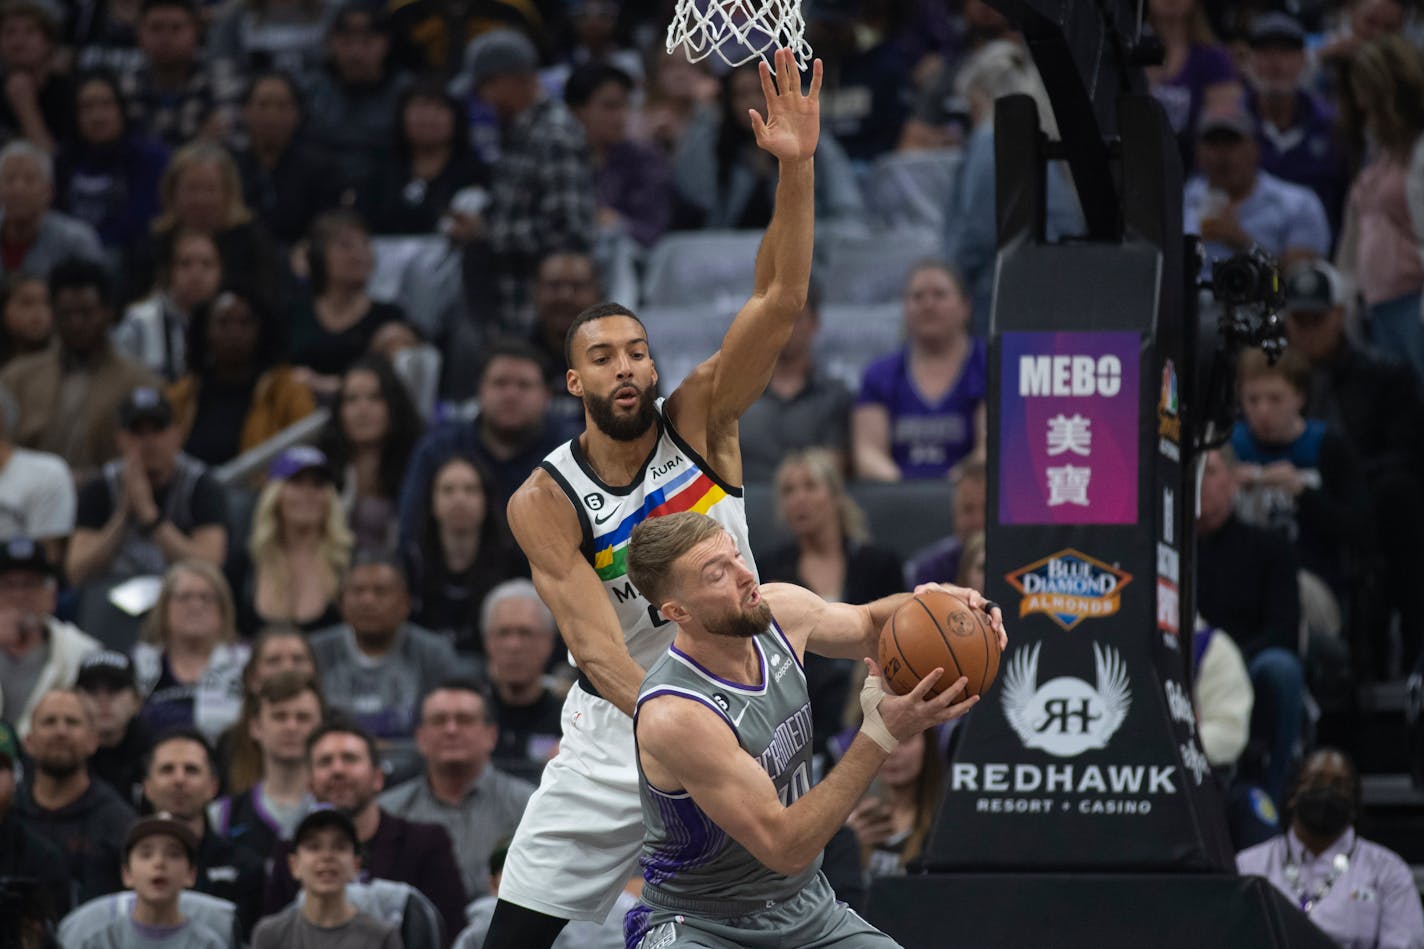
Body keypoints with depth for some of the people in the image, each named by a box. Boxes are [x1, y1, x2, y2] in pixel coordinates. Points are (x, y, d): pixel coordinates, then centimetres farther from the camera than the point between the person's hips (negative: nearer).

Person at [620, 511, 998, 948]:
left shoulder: (781, 611, -8)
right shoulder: (675, 714, -29)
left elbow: (870, 625, 16)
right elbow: (784, 848, -27)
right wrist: (881, 736, -31)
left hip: (807, 910, 7)